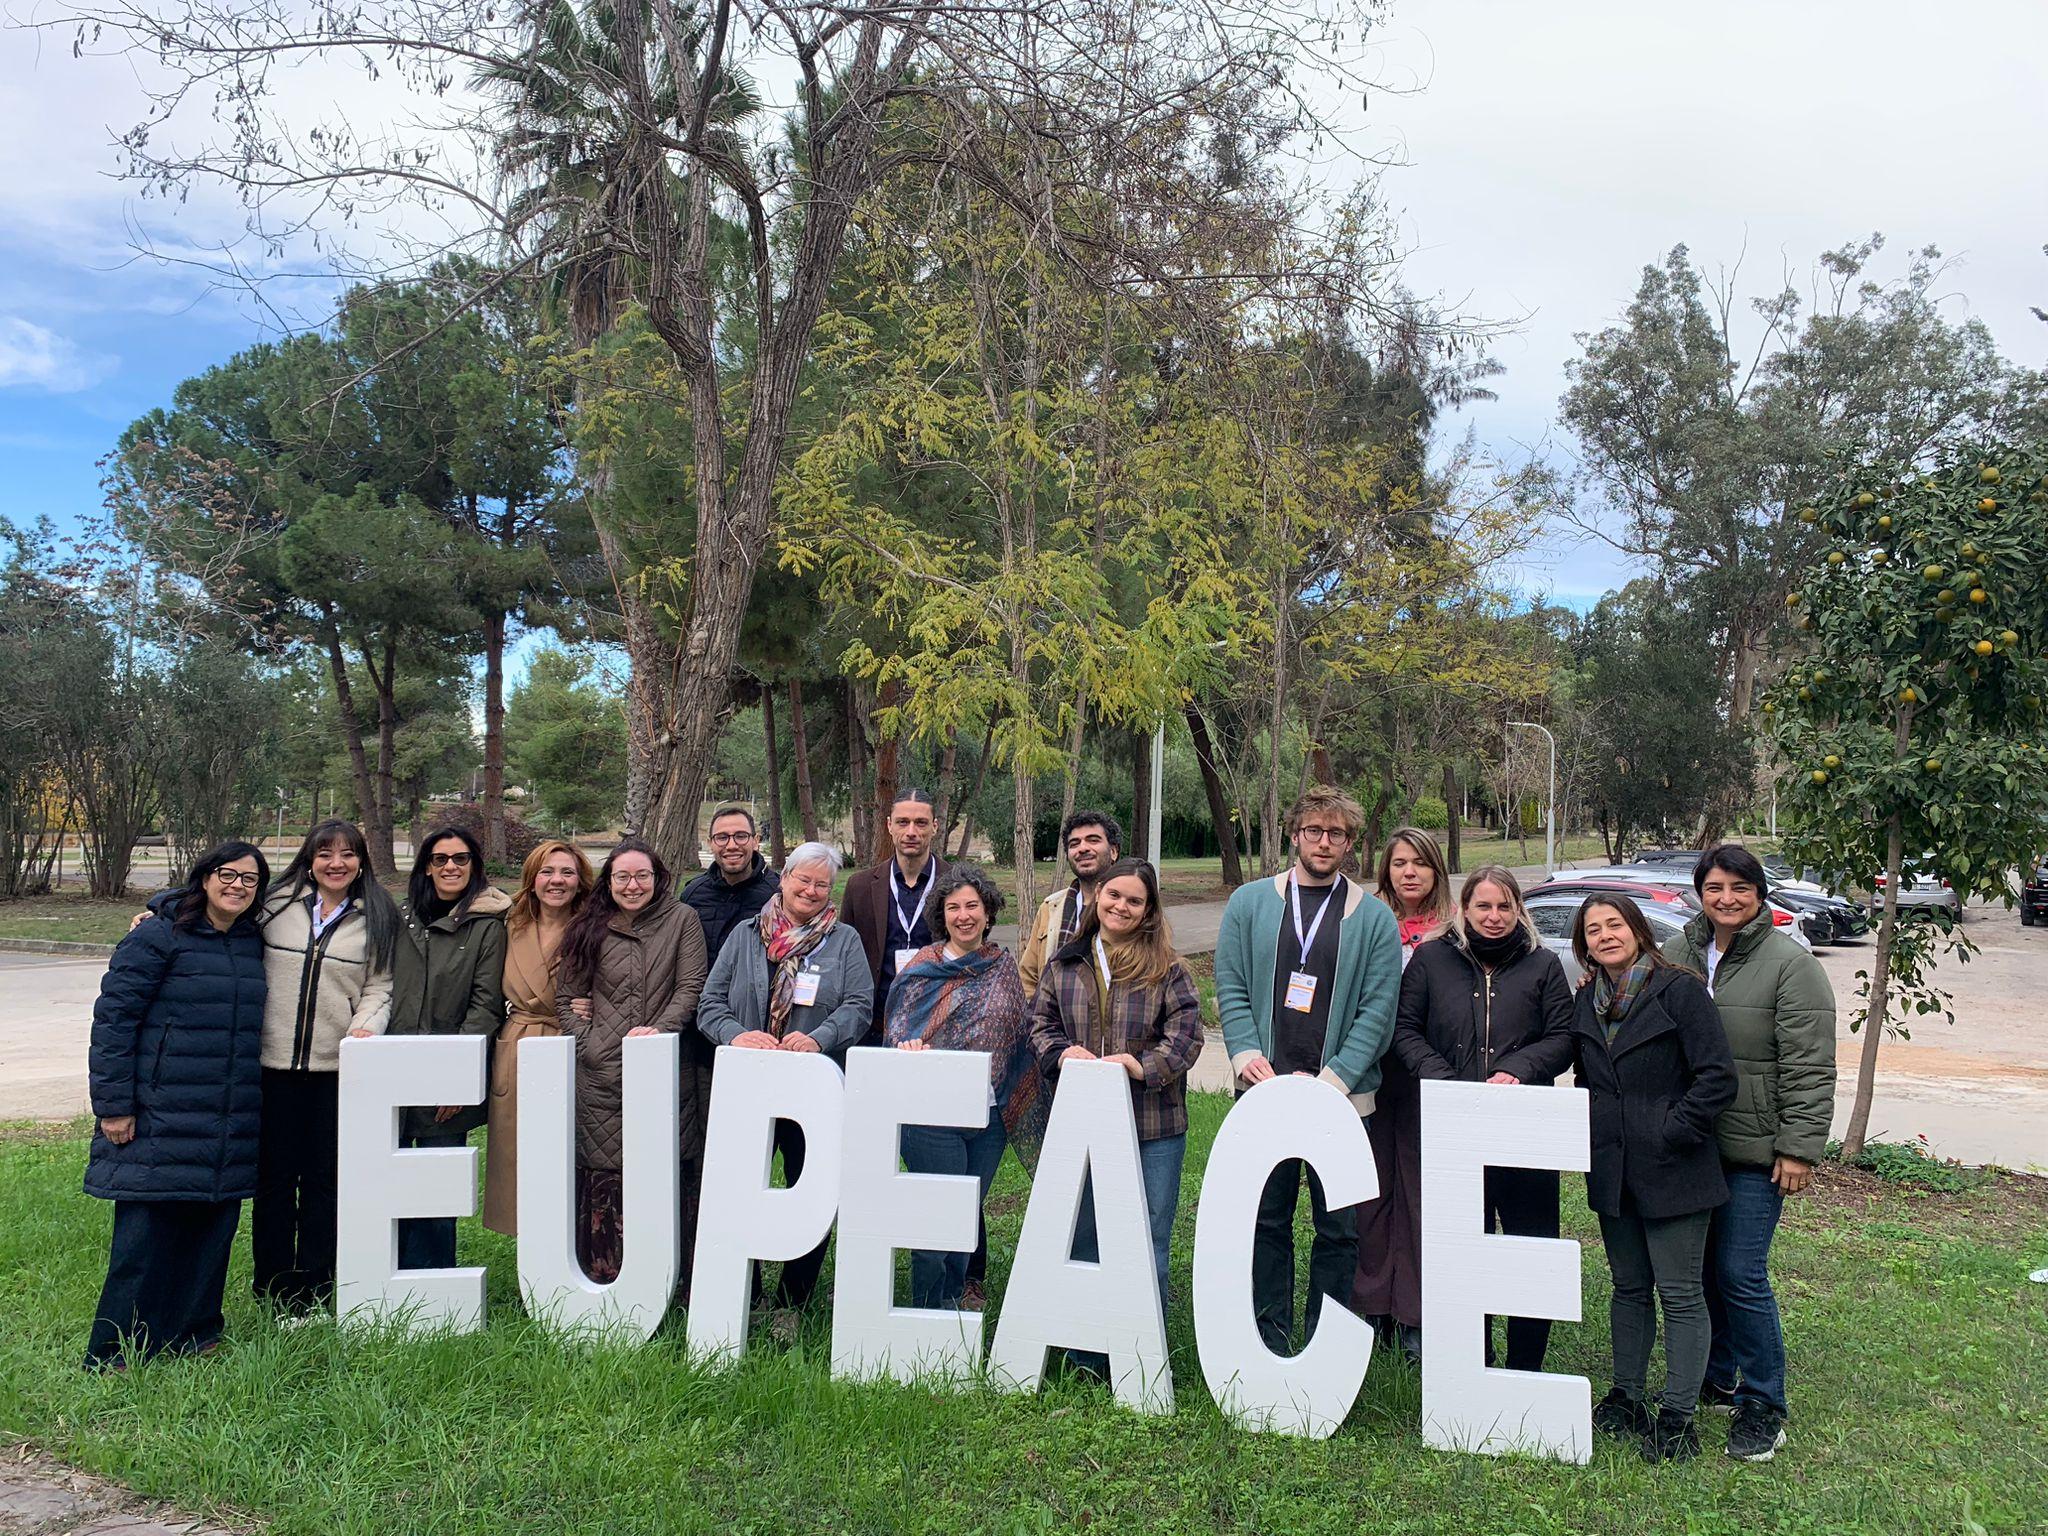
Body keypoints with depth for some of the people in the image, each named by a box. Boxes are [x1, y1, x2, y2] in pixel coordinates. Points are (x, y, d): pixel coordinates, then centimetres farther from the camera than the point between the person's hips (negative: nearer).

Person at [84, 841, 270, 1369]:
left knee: (213, 1226, 10)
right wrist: (113, 1105, -12)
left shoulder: (254, 945, 12)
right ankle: (116, 1355, 10)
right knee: (146, 1233, -2)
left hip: (230, 1125, 6)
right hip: (161, 1121, -6)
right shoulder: (159, 937, -6)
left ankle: (195, 1333, 24)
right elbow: (113, 1017, -9)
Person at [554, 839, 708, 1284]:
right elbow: (566, 997, 15)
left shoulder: (682, 920, 7)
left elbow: (691, 988, 1)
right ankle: (604, 1278, 7)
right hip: (601, 1078, 2)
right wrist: (586, 1042, 0)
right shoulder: (591, 929, 13)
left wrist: (660, 1029, -14)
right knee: (604, 1177, -1)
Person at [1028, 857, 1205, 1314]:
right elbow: (1041, 1023, 10)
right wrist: (1061, 1053, -11)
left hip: (1153, 1127, -3)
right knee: (1082, 1238, 14)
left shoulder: (1167, 968, -2)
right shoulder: (1064, 964, 8)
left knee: (1148, 1241, 5)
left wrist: (1145, 1066, -22)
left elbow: (1186, 1034, -7)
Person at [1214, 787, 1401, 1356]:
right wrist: (1246, 1056, -11)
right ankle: (1269, 1346, 18)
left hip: (1341, 1096, -1)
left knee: (1338, 1227, 5)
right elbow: (1230, 988, 5)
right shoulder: (1250, 903, 8)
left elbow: (1377, 1010, -2)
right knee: (1266, 1219, 7)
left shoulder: (1373, 917, 4)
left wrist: (1331, 1080, -12)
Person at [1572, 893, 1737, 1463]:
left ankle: (1678, 1416, 8)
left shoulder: (1679, 989, -10)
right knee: (1629, 1287, 16)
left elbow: (1718, 1078, -14)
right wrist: (1587, 1131, 9)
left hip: (1672, 1171, -6)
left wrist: (1673, 1133, -15)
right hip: (1611, 1170, 6)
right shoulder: (1587, 1001, 10)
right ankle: (1626, 1399, 26)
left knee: (1680, 1293, 0)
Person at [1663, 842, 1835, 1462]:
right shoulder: (1676, 953, 8)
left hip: (1754, 1151, -5)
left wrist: (1800, 1148, -13)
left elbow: (1809, 1067, -10)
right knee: (1699, 1268, 13)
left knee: (1741, 1275, -5)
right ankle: (1717, 1379, 30)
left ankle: (1764, 1406, 10)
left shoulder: (1791, 964, -8)